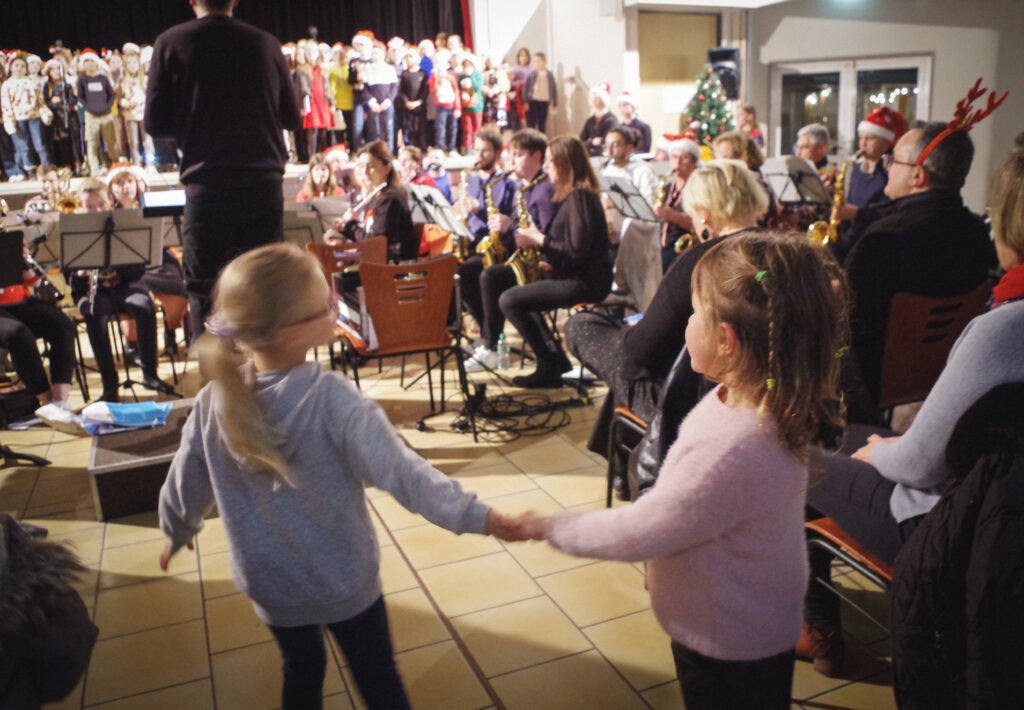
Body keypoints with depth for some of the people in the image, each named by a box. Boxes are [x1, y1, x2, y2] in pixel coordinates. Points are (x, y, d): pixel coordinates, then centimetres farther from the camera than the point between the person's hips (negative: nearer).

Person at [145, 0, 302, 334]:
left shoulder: (170, 43, -1)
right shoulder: (266, 43, 3)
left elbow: (155, 124, 0)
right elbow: (292, 119, 9)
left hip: (207, 186, -2)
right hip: (264, 184, 2)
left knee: (204, 289, 7)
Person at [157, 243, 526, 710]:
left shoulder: (214, 402, -14)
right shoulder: (331, 399, -28)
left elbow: (184, 487, 0)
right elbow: (398, 470, -33)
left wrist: (177, 534, 19)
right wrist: (474, 516, -32)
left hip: (270, 584, 4)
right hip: (345, 580, -3)